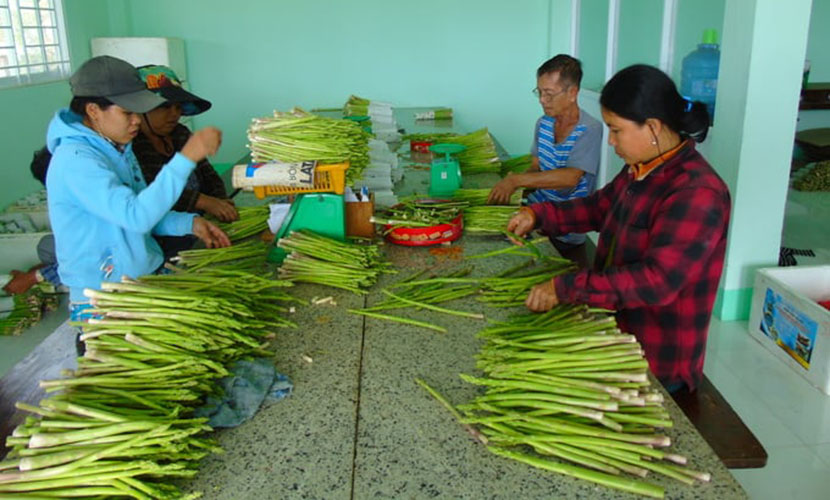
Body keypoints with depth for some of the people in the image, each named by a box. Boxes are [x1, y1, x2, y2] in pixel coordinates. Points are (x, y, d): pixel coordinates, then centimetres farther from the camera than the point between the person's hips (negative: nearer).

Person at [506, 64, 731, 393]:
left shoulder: (697, 194, -27)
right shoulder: (639, 170, 1)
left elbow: (657, 280, -34)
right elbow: (600, 207, 17)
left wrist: (566, 289, -33)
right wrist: (538, 215, 2)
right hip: (619, 339, 8)